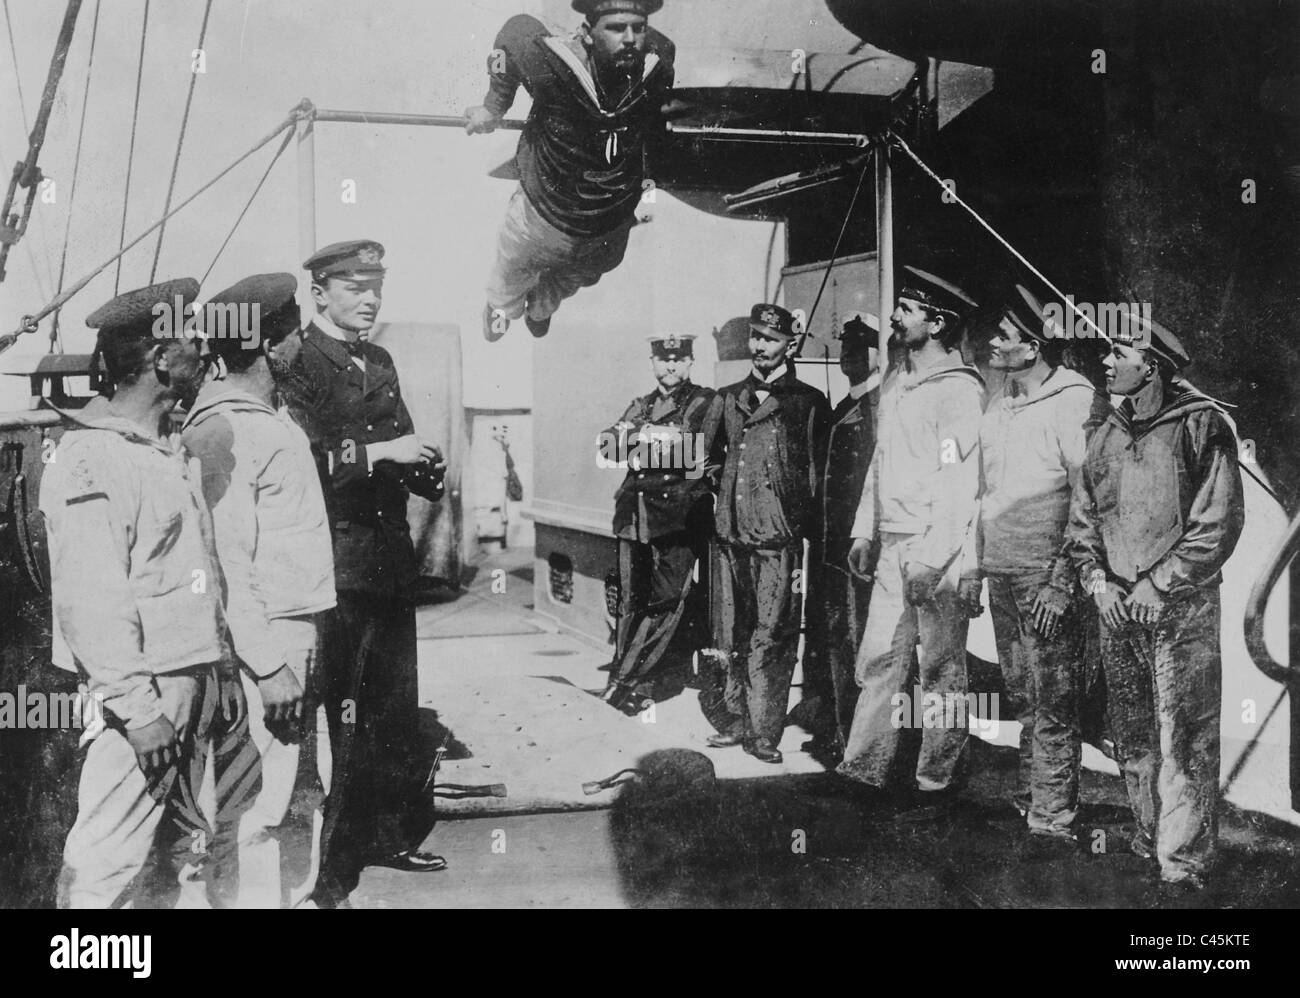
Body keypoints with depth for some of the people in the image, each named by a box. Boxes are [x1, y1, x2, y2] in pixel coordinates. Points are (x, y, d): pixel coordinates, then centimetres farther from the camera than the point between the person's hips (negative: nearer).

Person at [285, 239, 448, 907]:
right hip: (333, 562, -8)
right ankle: (325, 873, 5)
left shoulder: (380, 363, 17)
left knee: (396, 709, 16)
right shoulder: (296, 366, -8)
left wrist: (421, 465, 3)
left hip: (390, 557, 8)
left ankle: (390, 833, 31)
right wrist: (380, 452, -21)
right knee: (334, 715, -4)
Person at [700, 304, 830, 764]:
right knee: (735, 635, 11)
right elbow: (709, 457, 26)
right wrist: (720, 490, 14)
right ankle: (736, 720, 20)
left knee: (772, 638, -5)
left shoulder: (808, 403, 1)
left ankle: (765, 732, 1)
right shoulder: (727, 399, 15)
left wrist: (808, 536, -5)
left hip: (780, 536, -5)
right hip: (732, 533, 5)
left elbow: (818, 474, -1)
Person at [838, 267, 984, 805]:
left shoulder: (959, 389, -11)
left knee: (941, 667, 2)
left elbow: (961, 482, -16)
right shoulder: (894, 384, 15)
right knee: (878, 657, 9)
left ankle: (937, 777, 11)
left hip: (937, 548, -8)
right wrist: (864, 531, 18)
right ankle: (867, 767, 16)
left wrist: (930, 557, -20)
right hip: (893, 546, 8)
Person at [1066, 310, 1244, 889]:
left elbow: (1220, 521, -11)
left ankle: (1184, 864, -1)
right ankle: (1149, 840, 26)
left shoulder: (1200, 424, -6)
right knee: (1132, 738, 12)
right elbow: (1081, 520, 15)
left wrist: (1159, 584, -14)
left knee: (1185, 741, -5)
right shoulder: (1108, 435, 12)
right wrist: (1097, 579, -1)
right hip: (1117, 608, 6)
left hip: (1181, 607, -6)